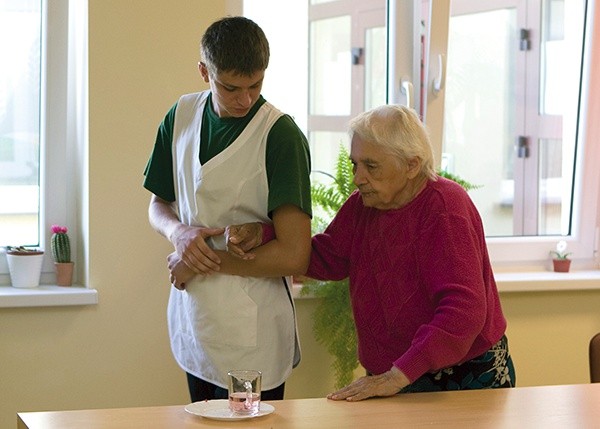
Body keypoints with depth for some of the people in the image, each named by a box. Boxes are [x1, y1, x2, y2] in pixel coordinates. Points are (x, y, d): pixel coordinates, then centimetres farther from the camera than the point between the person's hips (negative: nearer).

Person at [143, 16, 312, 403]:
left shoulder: (282, 135, -15)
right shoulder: (182, 116, 2)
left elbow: (294, 257, -19)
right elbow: (158, 205, 13)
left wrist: (206, 262, -12)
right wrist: (179, 232, -10)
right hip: (191, 322, 6)